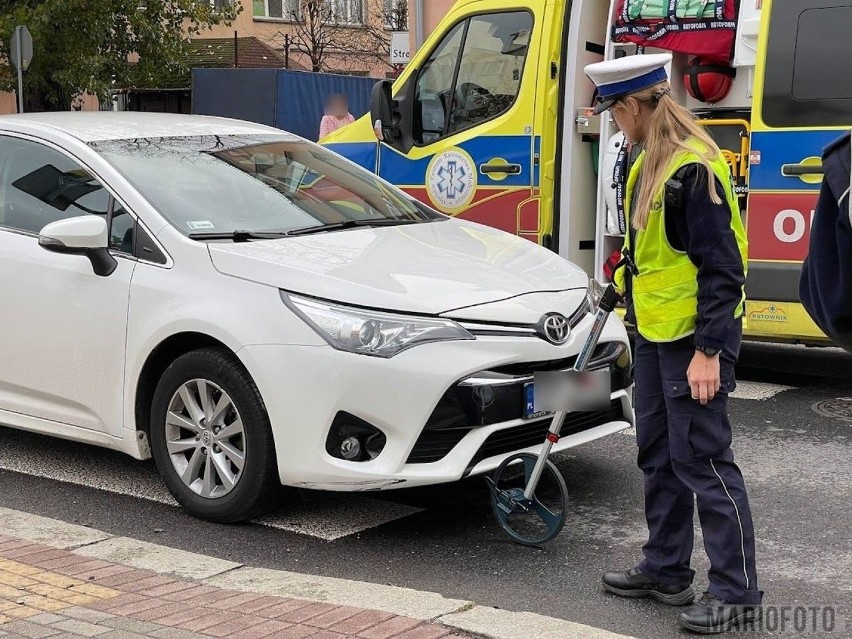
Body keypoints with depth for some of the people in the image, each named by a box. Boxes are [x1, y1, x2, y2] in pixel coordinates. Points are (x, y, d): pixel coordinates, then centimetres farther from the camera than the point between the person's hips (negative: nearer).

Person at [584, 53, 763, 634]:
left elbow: (721, 269, -23)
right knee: (659, 455, 17)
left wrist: (708, 351, -24)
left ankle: (738, 590, 5)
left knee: (703, 459, -5)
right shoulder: (650, 162, 9)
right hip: (655, 331, 10)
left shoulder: (694, 168, -21)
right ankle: (667, 570, 29)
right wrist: (624, 284, 26)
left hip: (695, 336, -10)